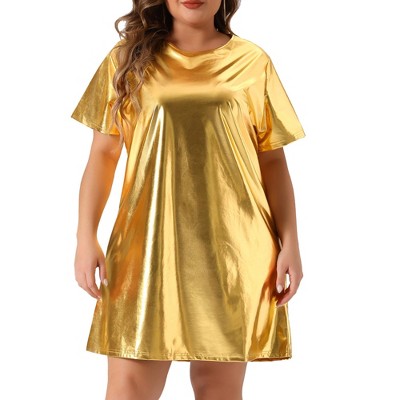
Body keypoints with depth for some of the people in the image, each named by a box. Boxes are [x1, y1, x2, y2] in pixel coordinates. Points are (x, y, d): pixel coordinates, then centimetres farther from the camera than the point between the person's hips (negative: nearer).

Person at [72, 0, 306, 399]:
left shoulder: (253, 63, 6)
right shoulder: (127, 60, 8)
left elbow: (272, 160, 8)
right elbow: (103, 153, 7)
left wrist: (289, 243, 1)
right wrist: (86, 237, -1)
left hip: (232, 246, 0)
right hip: (146, 242, 0)